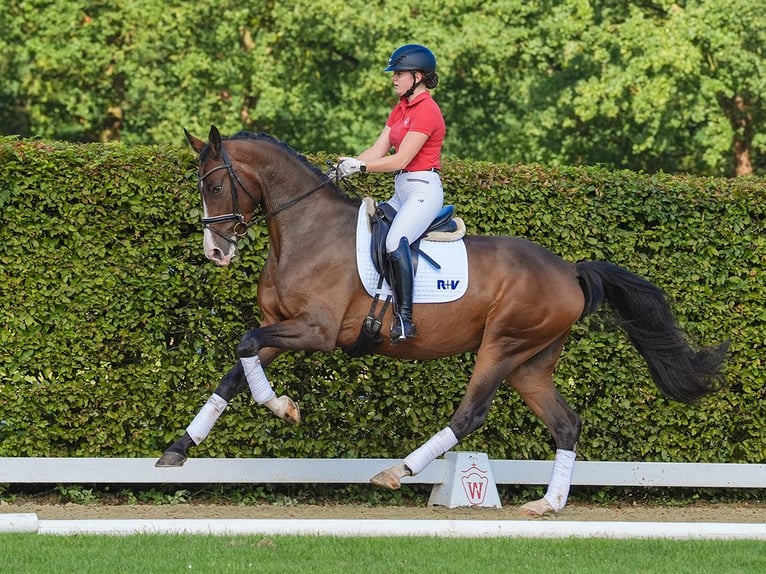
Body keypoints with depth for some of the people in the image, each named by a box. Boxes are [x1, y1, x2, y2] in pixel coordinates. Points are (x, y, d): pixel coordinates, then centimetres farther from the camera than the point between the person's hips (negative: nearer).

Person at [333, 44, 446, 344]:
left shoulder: (426, 111, -13)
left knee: (395, 242, -32)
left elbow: (400, 160, -18)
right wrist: (346, 165, -4)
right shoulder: (400, 109, 18)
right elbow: (378, 150, 11)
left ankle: (405, 318, -36)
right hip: (402, 192, 11)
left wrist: (359, 166, -19)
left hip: (423, 189, -11)